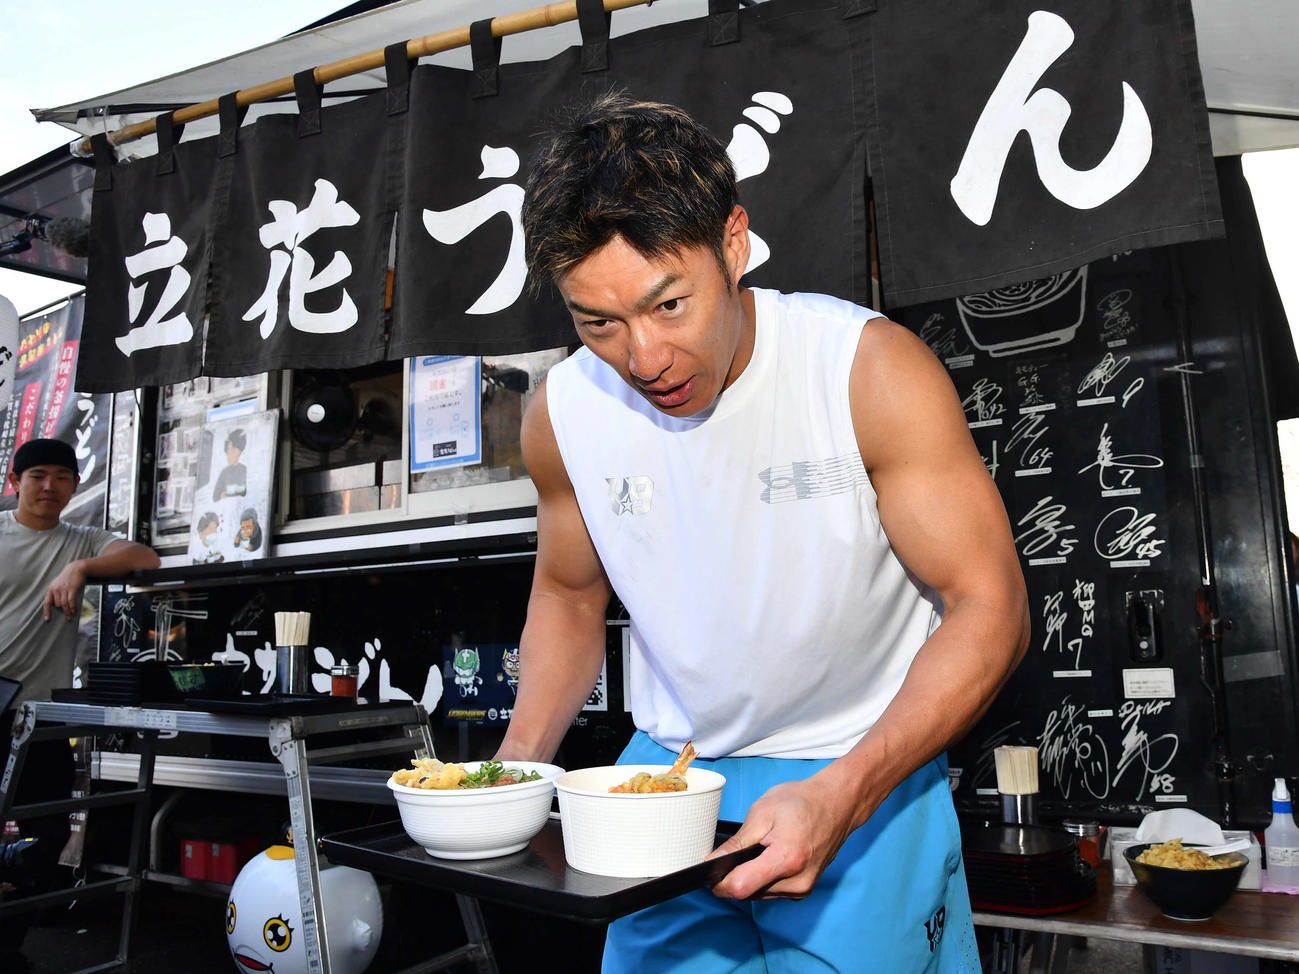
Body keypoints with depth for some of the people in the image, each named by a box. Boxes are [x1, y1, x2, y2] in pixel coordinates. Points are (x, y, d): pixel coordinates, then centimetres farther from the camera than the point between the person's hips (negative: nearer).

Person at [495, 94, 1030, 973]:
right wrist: (522, 756, -7)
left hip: (864, 774, -2)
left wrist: (841, 795, -29)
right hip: (668, 771, 4)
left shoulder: (873, 371, -20)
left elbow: (989, 607, -17)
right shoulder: (562, 411, -9)